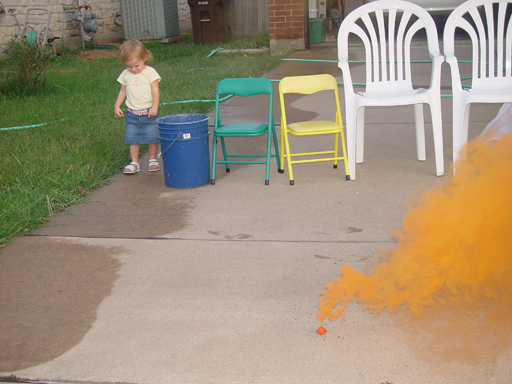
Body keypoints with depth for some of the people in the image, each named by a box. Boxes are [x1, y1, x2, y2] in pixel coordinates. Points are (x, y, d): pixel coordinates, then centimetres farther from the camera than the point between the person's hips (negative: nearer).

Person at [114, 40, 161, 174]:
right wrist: (117, 106, 5)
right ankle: (134, 163, 12)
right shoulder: (125, 74, 6)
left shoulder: (150, 72, -5)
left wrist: (154, 107, -23)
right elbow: (123, 92, 15)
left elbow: (155, 91, -11)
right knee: (132, 138, 3)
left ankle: (153, 160, 21)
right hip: (132, 115, 3)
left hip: (149, 113, -3)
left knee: (152, 137, 3)